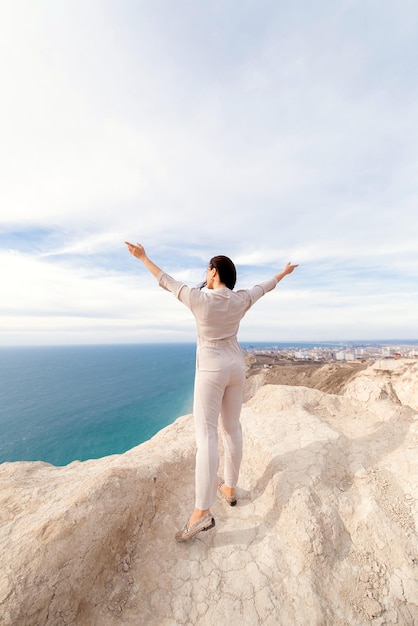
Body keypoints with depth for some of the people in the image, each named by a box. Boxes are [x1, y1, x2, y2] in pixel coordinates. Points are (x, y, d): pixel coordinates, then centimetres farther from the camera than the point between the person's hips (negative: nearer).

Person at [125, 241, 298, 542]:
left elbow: (167, 281, 1)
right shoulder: (241, 300, -1)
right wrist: (284, 272, 38)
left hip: (211, 370, -5)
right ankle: (229, 488, 33)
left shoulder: (198, 298, -12)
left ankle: (202, 511, 2)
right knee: (232, 428, 16)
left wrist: (143, 257, 18)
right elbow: (264, 287, 17)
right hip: (236, 368, 6)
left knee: (206, 435, 0)